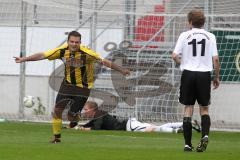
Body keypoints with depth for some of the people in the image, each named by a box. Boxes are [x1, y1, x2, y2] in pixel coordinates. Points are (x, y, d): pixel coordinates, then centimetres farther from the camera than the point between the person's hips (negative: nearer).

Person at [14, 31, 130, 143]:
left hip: (83, 87, -3)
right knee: (57, 110, -6)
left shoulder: (86, 53, -24)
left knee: (71, 116, -4)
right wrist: (23, 59, -7)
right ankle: (56, 137, 12)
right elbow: (42, 55, -8)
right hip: (67, 84, 3)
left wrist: (121, 70, -20)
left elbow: (104, 61, -19)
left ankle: (74, 119, 35)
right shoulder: (62, 51, -13)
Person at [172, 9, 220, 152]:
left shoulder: (184, 35, 0)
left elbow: (175, 56, -6)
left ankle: (188, 144, 2)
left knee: (188, 108, 6)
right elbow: (215, 59, -2)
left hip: (188, 74, 0)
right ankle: (205, 135, -14)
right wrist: (217, 77, 9)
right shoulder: (210, 36, 2)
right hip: (204, 74, 0)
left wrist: (181, 62, 16)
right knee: (204, 108, 12)